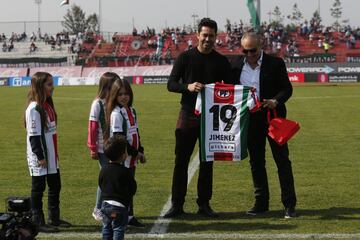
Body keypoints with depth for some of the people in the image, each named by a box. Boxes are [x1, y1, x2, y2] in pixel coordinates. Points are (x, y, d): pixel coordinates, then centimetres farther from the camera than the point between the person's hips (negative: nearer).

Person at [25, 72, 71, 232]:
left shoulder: (48, 105, 9)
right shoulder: (34, 108, -18)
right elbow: (33, 135, -19)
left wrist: (54, 154, 17)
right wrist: (40, 157, -19)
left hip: (51, 156, 9)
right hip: (39, 158, -9)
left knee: (55, 186, 15)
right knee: (38, 188, 1)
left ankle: (54, 218, 26)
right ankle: (38, 222, 9)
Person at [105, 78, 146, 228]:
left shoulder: (132, 111, 13)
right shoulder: (116, 114, -13)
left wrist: (140, 151, 12)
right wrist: (135, 152, -13)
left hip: (132, 158, 8)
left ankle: (129, 217, 17)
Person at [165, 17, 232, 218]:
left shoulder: (221, 61, 6)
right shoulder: (185, 57, 2)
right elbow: (171, 84, -2)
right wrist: (188, 86, -21)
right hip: (188, 114, -1)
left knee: (207, 162, 6)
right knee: (181, 160, 0)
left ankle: (204, 204, 15)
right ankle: (177, 204, 6)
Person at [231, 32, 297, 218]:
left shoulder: (275, 63, -5)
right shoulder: (236, 65, 5)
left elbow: (287, 89, -4)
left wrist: (276, 101, -22)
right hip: (250, 120, 4)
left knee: (282, 160, -1)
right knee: (256, 162, 9)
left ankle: (289, 204, 3)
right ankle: (261, 203, 18)